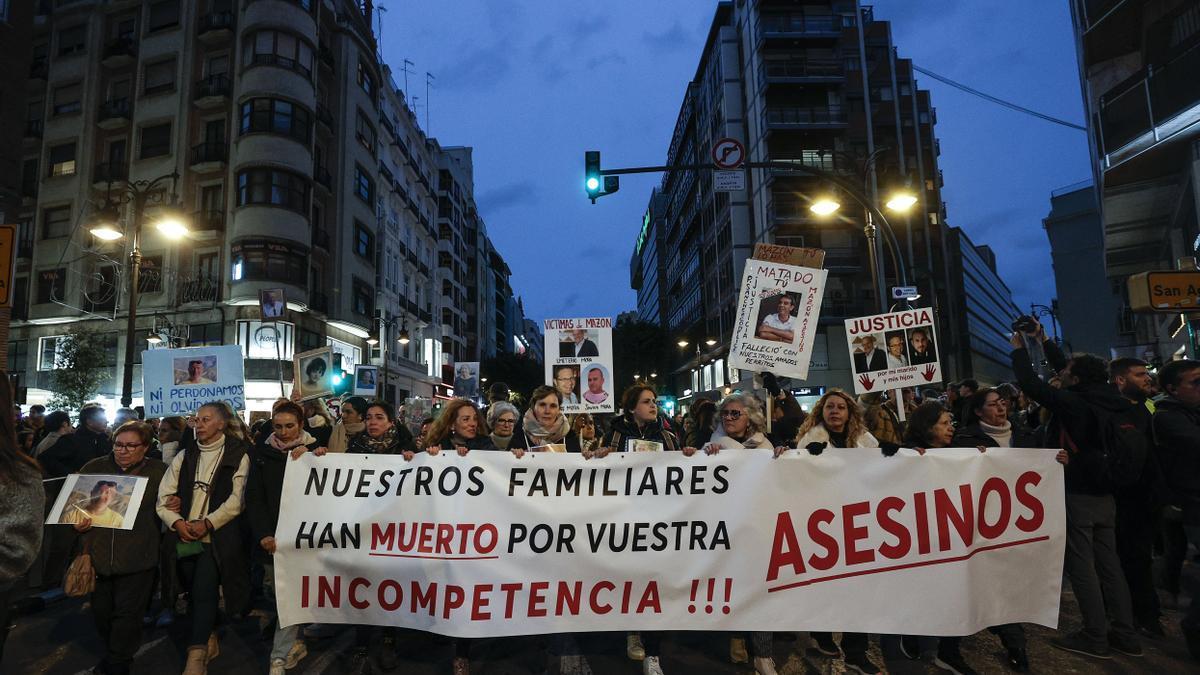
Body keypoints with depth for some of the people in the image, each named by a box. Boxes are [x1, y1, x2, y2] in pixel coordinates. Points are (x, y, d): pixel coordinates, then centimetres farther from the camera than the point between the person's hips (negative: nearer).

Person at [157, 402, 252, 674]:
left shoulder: (237, 455, -2)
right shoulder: (185, 455, 12)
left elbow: (236, 499, -8)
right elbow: (164, 495, 6)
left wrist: (207, 523, -18)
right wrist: (176, 522, -10)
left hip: (217, 535, -5)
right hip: (185, 536, 5)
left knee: (203, 591, -14)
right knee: (194, 590, 12)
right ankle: (209, 641, 31)